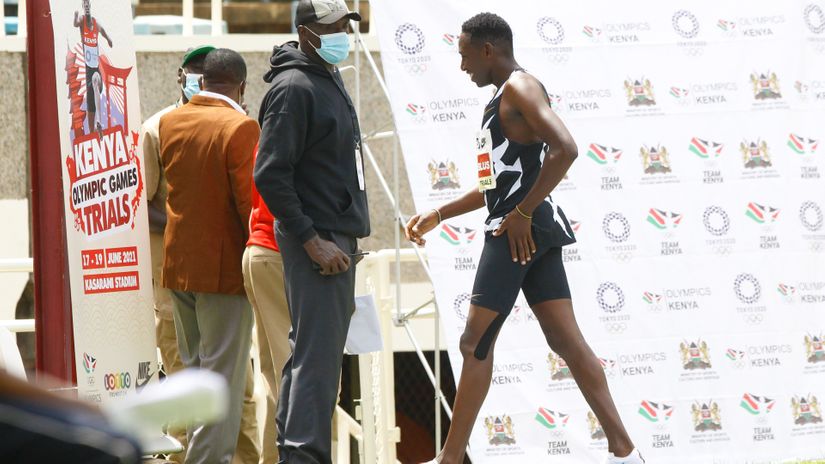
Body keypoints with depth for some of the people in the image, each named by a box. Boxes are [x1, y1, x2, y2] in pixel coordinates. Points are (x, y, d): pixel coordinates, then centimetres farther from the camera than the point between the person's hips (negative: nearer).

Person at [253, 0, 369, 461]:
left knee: (315, 351, 14)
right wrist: (310, 240, -20)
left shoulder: (329, 78, 16)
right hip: (317, 239, -10)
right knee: (317, 356, -12)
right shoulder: (295, 88, -14)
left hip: (338, 235, 10)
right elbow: (270, 174, -19)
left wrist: (343, 237, 19)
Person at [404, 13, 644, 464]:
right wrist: (437, 215, 27)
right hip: (525, 233, 10)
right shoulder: (502, 100, 22)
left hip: (520, 230, -10)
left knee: (475, 342, -5)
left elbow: (564, 148, -23)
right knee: (567, 341, 4)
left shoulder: (519, 87, -8)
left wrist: (522, 213, -21)